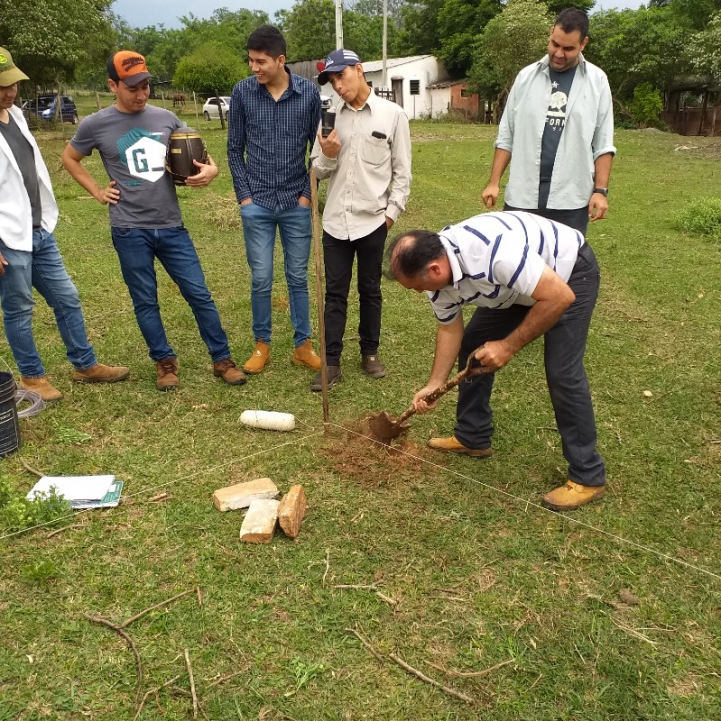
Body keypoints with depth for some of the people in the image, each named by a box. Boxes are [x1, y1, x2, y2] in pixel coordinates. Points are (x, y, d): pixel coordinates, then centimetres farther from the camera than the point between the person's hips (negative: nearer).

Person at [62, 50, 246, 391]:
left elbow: (192, 155, 16)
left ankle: (222, 360, 13)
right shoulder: (95, 125, -2)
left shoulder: (166, 118, 4)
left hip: (171, 226, 2)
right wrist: (97, 191, 3)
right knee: (145, 302, 7)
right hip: (130, 230, -1)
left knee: (199, 294, 2)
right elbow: (69, 158, 14)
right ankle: (165, 362, 23)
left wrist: (210, 168, -6)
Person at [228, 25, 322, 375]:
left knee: (298, 277, 8)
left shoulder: (309, 93, -4)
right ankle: (262, 344, 20)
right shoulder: (242, 92, -3)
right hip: (257, 204, 0)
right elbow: (235, 149, 3)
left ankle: (303, 344, 20)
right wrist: (244, 195, -2)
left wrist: (309, 193, -1)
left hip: (297, 204, 0)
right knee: (261, 280, 4)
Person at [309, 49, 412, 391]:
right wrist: (328, 156, -12)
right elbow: (317, 171, 8)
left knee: (370, 290, 11)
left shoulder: (392, 114, -1)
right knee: (335, 293, 5)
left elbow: (402, 171, 1)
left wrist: (392, 212, -4)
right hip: (335, 220, 2)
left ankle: (370, 353, 26)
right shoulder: (330, 116, 5)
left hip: (373, 220, -2)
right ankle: (331, 363, 12)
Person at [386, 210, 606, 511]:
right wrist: (434, 384, 1)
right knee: (472, 346, 6)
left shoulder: (495, 251, -41)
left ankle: (587, 477, -2)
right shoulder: (437, 272, -15)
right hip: (517, 284, 8)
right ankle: (473, 437, 22)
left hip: (570, 272, -7)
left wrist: (509, 346, -28)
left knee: (562, 372, -15)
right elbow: (450, 328, 2)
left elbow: (559, 297, -34)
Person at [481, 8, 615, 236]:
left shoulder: (597, 81, 3)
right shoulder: (526, 76, 6)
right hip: (522, 194, 1)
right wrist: (494, 182, 1)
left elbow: (603, 144, 2)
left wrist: (601, 190, -6)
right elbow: (507, 136, 8)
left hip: (571, 198, -1)